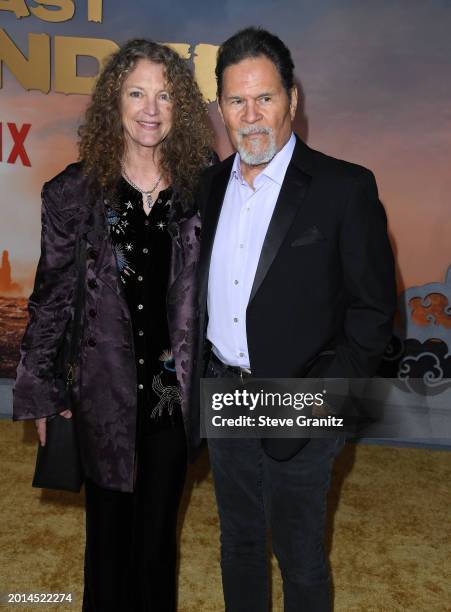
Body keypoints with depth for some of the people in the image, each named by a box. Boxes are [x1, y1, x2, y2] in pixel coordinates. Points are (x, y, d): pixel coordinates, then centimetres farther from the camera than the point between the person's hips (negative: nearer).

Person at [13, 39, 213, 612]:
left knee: (158, 528, 17)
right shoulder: (77, 190, -5)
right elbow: (50, 296, 0)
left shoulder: (201, 188, -2)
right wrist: (40, 393, 0)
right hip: (106, 387, -1)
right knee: (108, 527, 15)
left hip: (172, 387, 1)